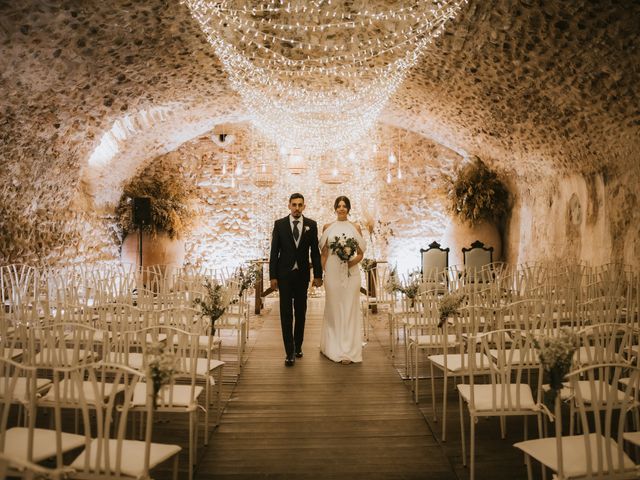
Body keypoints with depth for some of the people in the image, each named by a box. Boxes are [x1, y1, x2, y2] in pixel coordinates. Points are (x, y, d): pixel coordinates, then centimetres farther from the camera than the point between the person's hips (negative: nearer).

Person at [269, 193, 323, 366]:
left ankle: (298, 345, 27)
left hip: (302, 274, 1)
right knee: (286, 313, -2)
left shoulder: (311, 225, 1)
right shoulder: (279, 224, -2)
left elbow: (315, 251, 2)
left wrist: (318, 275, 0)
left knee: (300, 312, 11)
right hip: (284, 274, -1)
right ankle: (290, 351, 2)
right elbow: (274, 252, -2)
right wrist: (272, 276, -6)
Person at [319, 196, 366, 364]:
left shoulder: (355, 228, 6)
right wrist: (320, 273, -3)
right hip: (332, 272, 1)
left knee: (349, 309, 0)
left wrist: (352, 262, -13)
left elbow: (360, 253, 7)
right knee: (333, 309, 7)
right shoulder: (327, 227, 7)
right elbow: (324, 253, 6)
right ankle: (333, 347, 19)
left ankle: (348, 350, 6)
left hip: (350, 272, 0)